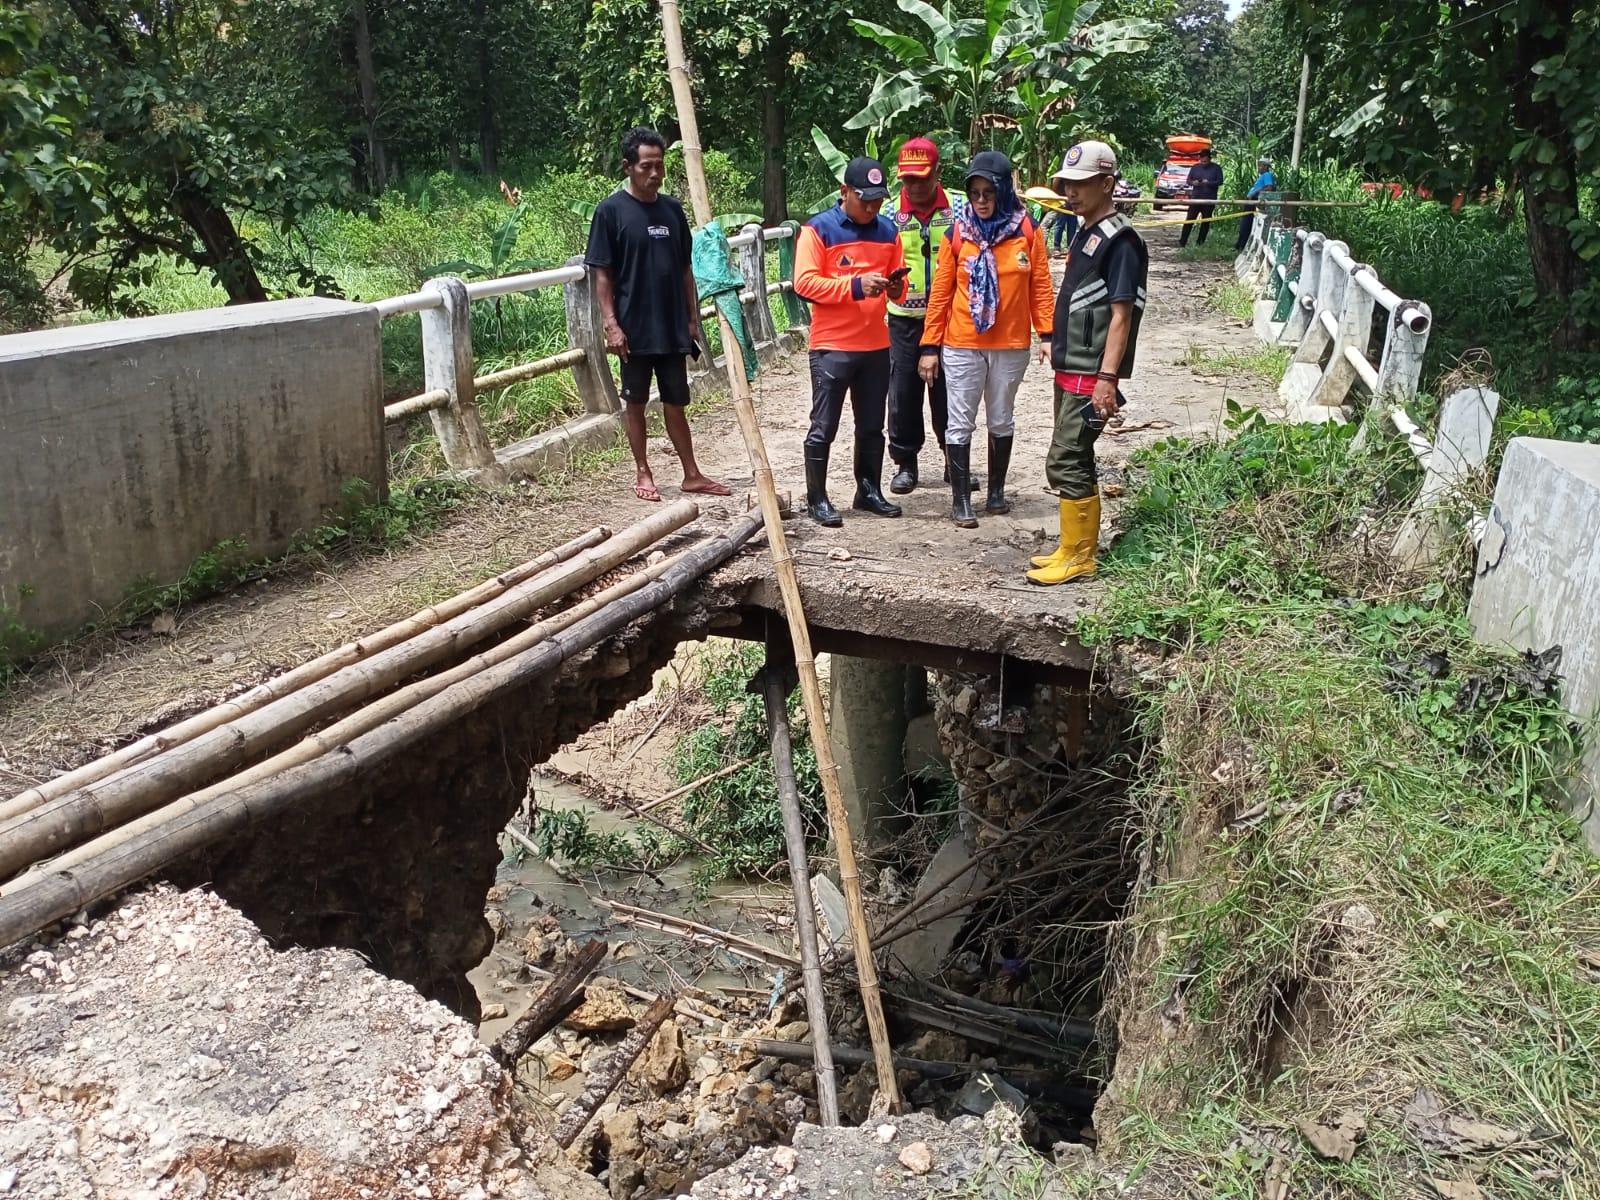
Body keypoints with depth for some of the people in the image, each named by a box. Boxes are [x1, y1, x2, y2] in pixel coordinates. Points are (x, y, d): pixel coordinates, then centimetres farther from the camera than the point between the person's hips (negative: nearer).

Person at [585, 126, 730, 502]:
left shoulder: (672, 209, 8)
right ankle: (643, 474, 18)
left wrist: (693, 318, 9)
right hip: (634, 328, -4)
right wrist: (610, 324, -14)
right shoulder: (611, 210, -6)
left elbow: (685, 268, 12)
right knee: (636, 401, 7)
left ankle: (692, 474, 16)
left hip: (672, 326, 4)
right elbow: (602, 274, -7)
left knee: (675, 402, 10)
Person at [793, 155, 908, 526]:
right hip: (831, 346, -5)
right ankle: (817, 499, 9)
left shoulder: (887, 231, 11)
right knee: (823, 427, 0)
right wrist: (855, 286, -21)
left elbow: (898, 281, 16)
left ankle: (869, 491, 26)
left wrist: (896, 287, -9)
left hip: (876, 346, 5)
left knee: (872, 426, 13)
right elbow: (805, 283, -14)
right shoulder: (818, 229, -6)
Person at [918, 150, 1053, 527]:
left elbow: (1040, 285, 1)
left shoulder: (1028, 230, -2)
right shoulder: (957, 234, -3)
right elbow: (940, 293, 0)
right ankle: (960, 500, 11)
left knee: (1001, 420, 14)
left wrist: (1047, 334, -7)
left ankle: (996, 491, 28)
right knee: (960, 423, 2)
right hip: (961, 346, -1)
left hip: (1011, 345, 1)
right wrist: (930, 346, -1)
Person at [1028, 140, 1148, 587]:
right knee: (1076, 461, 14)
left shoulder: (1119, 240, -13)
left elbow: (1121, 315, -17)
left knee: (1065, 464, -8)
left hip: (1091, 376, -9)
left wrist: (1107, 378, -22)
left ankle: (1077, 557, 1)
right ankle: (1077, 547, 23)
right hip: (1071, 370, 9)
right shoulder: (1086, 233, 14)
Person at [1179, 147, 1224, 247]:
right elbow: (1188, 180, 12)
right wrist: (1193, 182, -12)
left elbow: (1220, 182, -2)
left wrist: (1208, 183, -19)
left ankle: (1200, 242, 10)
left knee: (1206, 222, 4)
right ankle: (1182, 241, -5)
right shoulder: (1195, 167, 10)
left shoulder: (1216, 168, 3)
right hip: (1195, 198, 1)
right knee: (1189, 220, -5)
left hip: (1209, 200, -1)